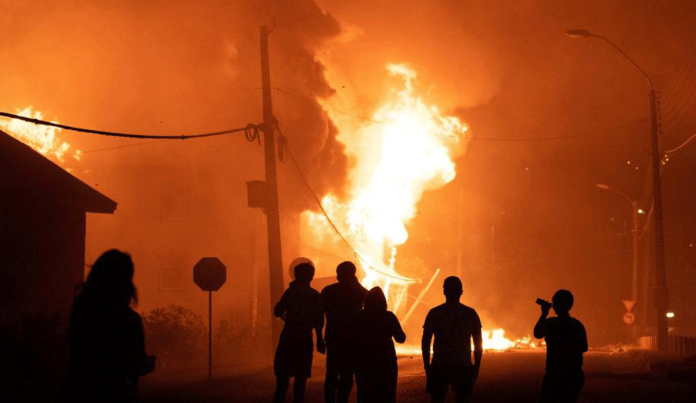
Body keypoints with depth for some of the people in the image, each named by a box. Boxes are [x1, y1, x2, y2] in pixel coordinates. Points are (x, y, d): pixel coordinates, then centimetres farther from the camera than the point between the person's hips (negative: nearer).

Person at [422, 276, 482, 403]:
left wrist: (427, 366, 6)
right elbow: (478, 344, 3)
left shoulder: (434, 313, 1)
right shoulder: (471, 314, 3)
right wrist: (476, 368, 10)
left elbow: (425, 343, -1)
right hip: (463, 367, 1)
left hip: (439, 367, -1)